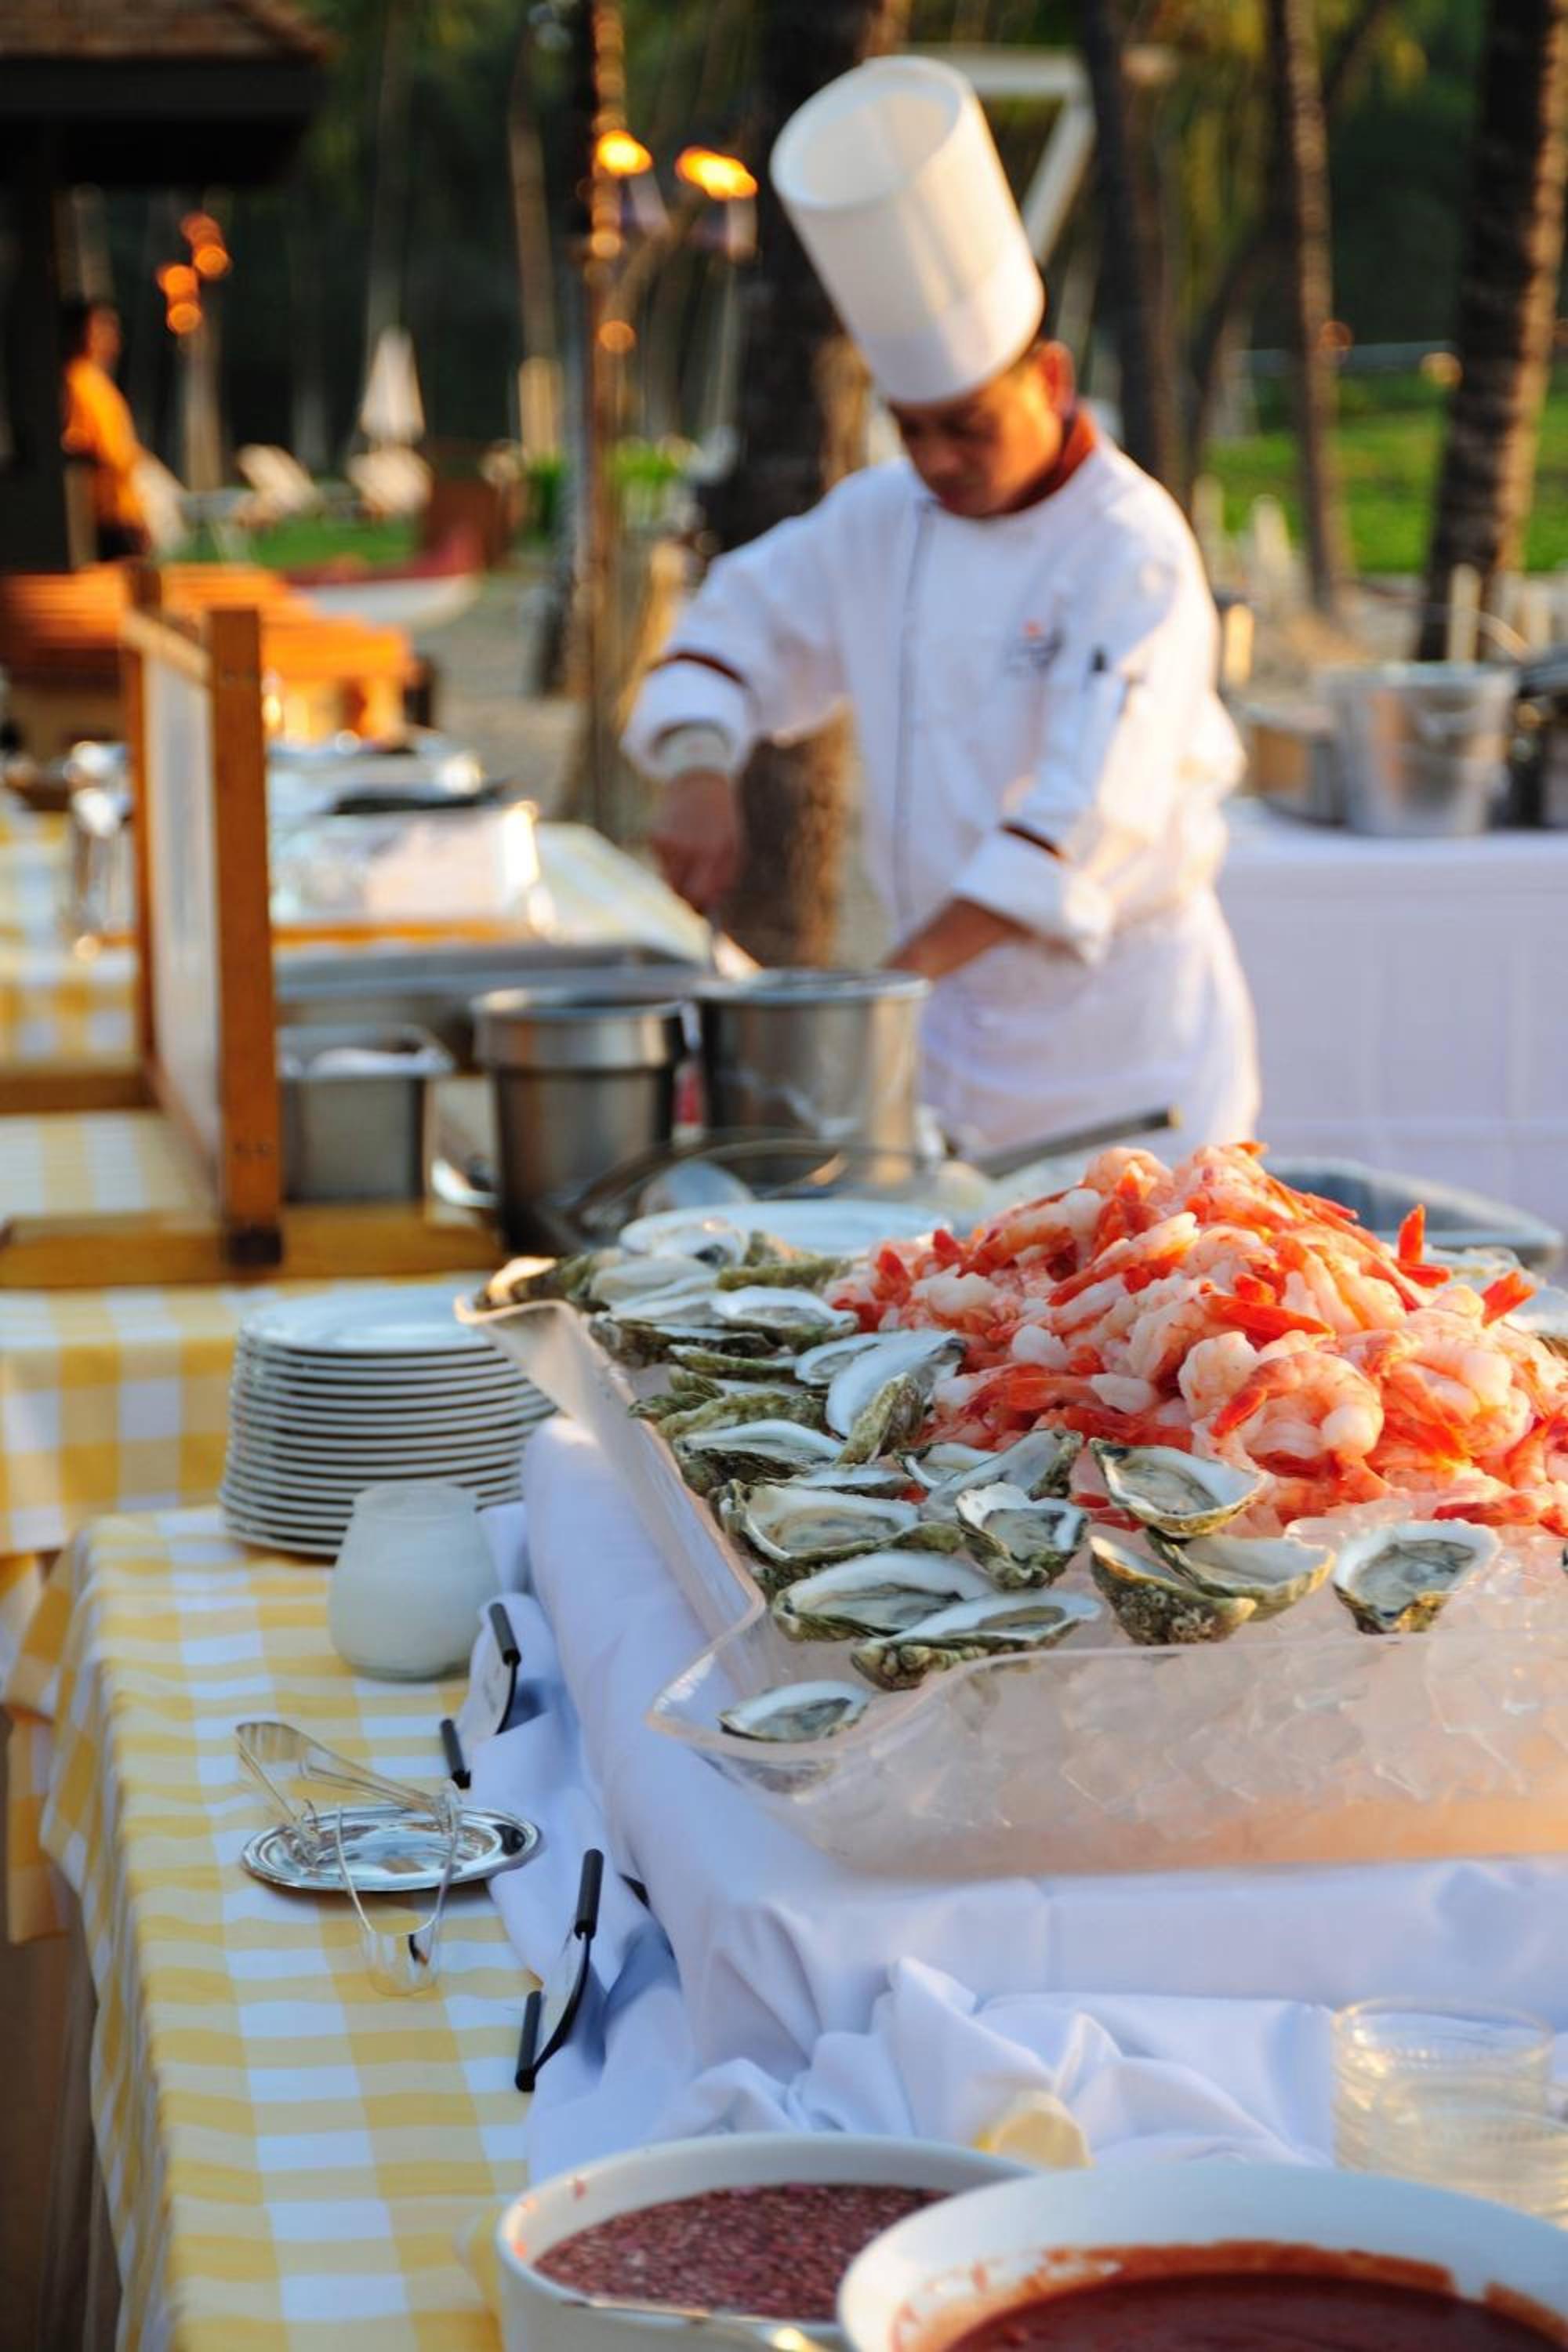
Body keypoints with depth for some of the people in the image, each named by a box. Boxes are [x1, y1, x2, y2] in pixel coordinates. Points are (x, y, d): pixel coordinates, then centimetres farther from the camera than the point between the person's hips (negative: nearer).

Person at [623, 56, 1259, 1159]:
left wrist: (901, 976, -31)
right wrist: (699, 771, -7)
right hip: (957, 1023, 6)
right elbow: (738, 626, 15)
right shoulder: (881, 519, 5)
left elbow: (1088, 819, -25)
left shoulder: (1132, 551, -16)